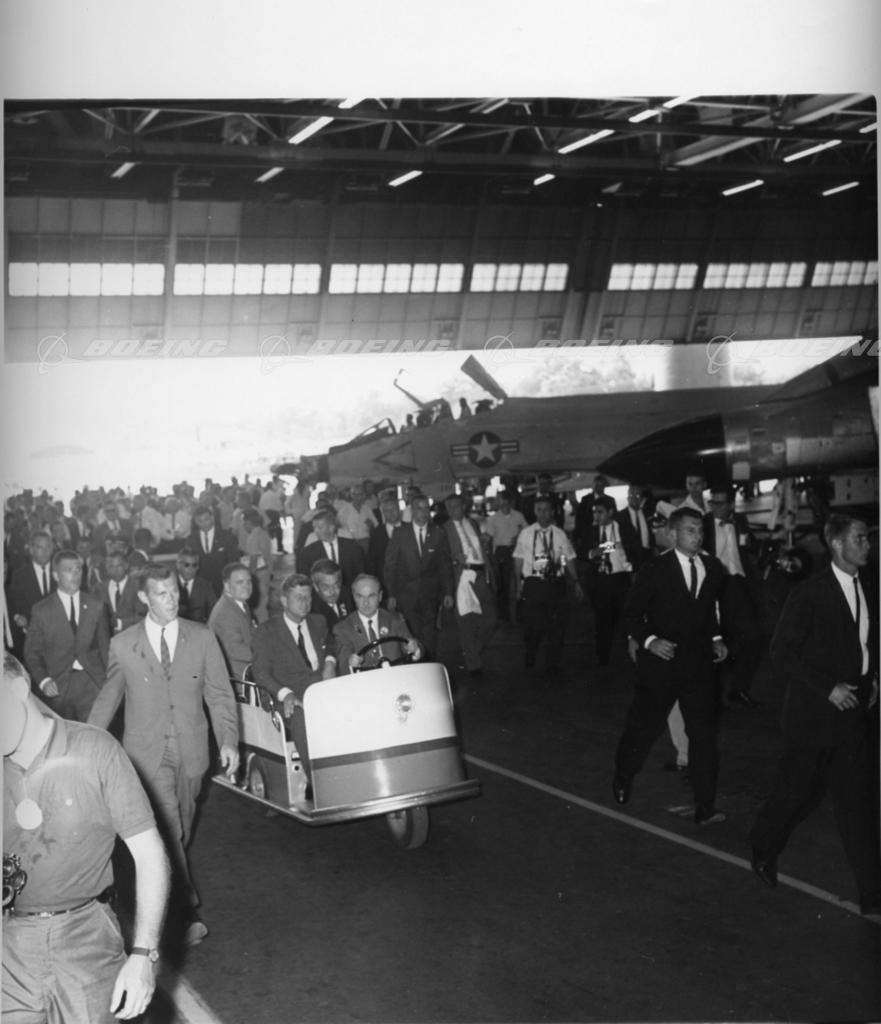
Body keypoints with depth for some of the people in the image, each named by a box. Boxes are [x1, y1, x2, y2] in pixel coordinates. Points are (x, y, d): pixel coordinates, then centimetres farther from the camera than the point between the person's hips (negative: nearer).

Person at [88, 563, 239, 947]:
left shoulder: (202, 638, -1)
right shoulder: (122, 645, -2)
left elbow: (220, 695, 1)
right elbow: (108, 698, 10)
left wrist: (228, 741, -9)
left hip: (191, 752, 2)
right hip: (148, 754, -2)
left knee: (180, 831, 13)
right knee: (167, 828, -13)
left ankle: (167, 882, 37)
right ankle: (188, 911, -8)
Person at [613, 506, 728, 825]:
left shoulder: (713, 568, 3)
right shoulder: (654, 570, -10)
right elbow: (631, 615, -7)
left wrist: (716, 639, 3)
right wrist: (649, 640, -22)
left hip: (698, 662, 3)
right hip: (659, 661, -3)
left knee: (704, 733, 0)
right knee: (644, 727, 10)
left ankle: (705, 807, 7)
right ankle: (622, 781, 37)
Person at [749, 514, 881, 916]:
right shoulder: (809, 593, -13)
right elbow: (781, 652, -14)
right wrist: (828, 688, -19)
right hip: (814, 713, -5)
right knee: (799, 789, 8)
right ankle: (763, 848, 36)